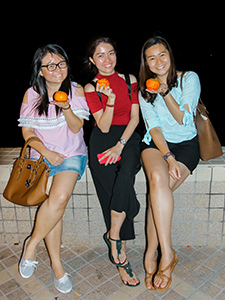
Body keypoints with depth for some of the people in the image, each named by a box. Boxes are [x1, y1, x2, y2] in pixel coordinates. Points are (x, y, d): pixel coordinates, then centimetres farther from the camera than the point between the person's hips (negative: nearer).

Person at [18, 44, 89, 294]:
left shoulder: (76, 90, 4)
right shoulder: (31, 94, 5)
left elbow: (76, 127, -2)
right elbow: (27, 131, 5)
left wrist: (66, 108, -21)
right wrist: (47, 152, -10)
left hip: (72, 153, 0)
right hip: (42, 154, 1)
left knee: (60, 197, -27)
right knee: (55, 202, -20)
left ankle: (32, 244, -3)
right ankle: (56, 265, -3)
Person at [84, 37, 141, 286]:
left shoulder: (129, 80, 12)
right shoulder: (90, 88, 6)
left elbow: (135, 118, 4)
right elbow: (104, 126, -2)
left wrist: (120, 145, -9)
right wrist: (110, 100, -18)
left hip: (128, 138, 1)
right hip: (102, 143, -1)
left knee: (125, 177, -31)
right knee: (118, 196, -13)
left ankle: (113, 236, -10)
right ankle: (121, 258, 4)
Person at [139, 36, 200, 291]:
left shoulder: (189, 78, 3)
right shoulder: (145, 89, 9)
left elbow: (184, 119, -6)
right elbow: (154, 128, -2)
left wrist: (165, 91, -16)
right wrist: (168, 157, -17)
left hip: (186, 144, -1)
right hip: (156, 143, 1)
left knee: (158, 191, -27)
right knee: (157, 178, -33)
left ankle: (151, 254, -14)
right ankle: (167, 254, -25)